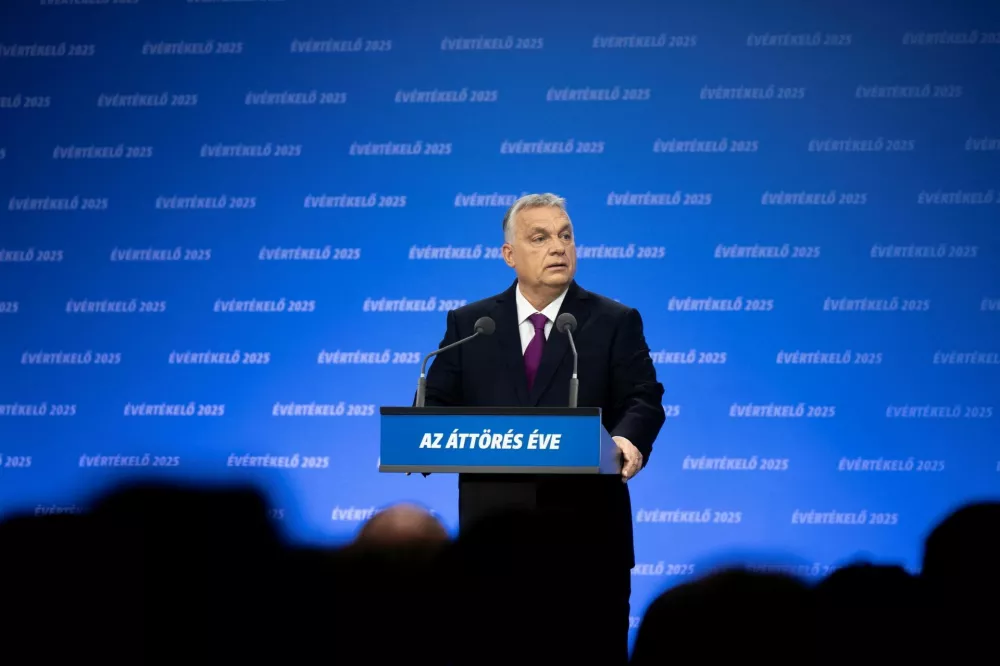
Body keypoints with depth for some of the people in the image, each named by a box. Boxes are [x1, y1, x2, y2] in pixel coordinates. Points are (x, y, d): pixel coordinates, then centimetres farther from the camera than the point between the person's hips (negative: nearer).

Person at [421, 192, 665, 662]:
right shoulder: (468, 324, 11)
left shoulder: (616, 323, 6)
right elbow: (439, 403, 7)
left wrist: (628, 439, -26)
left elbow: (642, 398, -3)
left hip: (586, 530, -1)